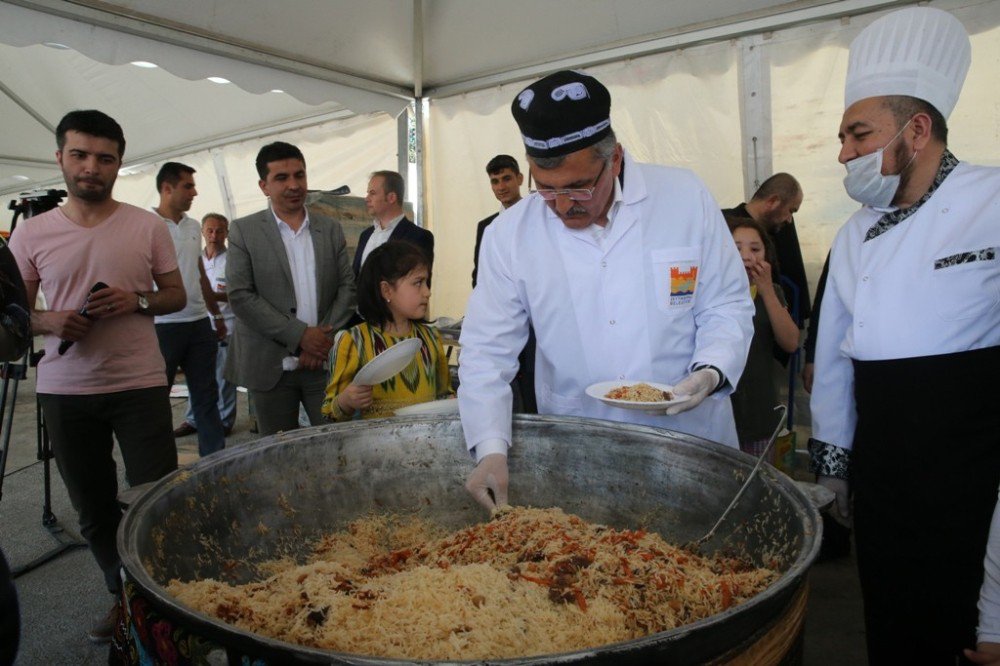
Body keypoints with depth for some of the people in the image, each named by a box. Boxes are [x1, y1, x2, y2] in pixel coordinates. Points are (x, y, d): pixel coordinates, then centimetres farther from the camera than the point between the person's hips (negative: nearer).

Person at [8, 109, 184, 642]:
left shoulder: (148, 227, 0)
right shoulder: (30, 235, 3)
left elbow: (176, 295, 6)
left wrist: (137, 301, -14)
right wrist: (47, 322, -13)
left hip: (140, 384, -2)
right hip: (64, 390, 2)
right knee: (93, 508, 13)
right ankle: (123, 596, 31)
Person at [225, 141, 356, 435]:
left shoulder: (331, 229, 10)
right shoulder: (244, 231, 1)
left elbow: (347, 286, 6)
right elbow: (240, 296, -8)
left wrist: (326, 339, -8)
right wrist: (300, 335, -14)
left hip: (325, 363, 2)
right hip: (271, 366, -1)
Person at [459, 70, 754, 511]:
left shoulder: (686, 199, -8)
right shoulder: (509, 234, -7)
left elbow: (728, 306, 0)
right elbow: (487, 351, -6)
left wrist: (710, 372, -18)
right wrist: (491, 449, -17)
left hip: (690, 444, 1)